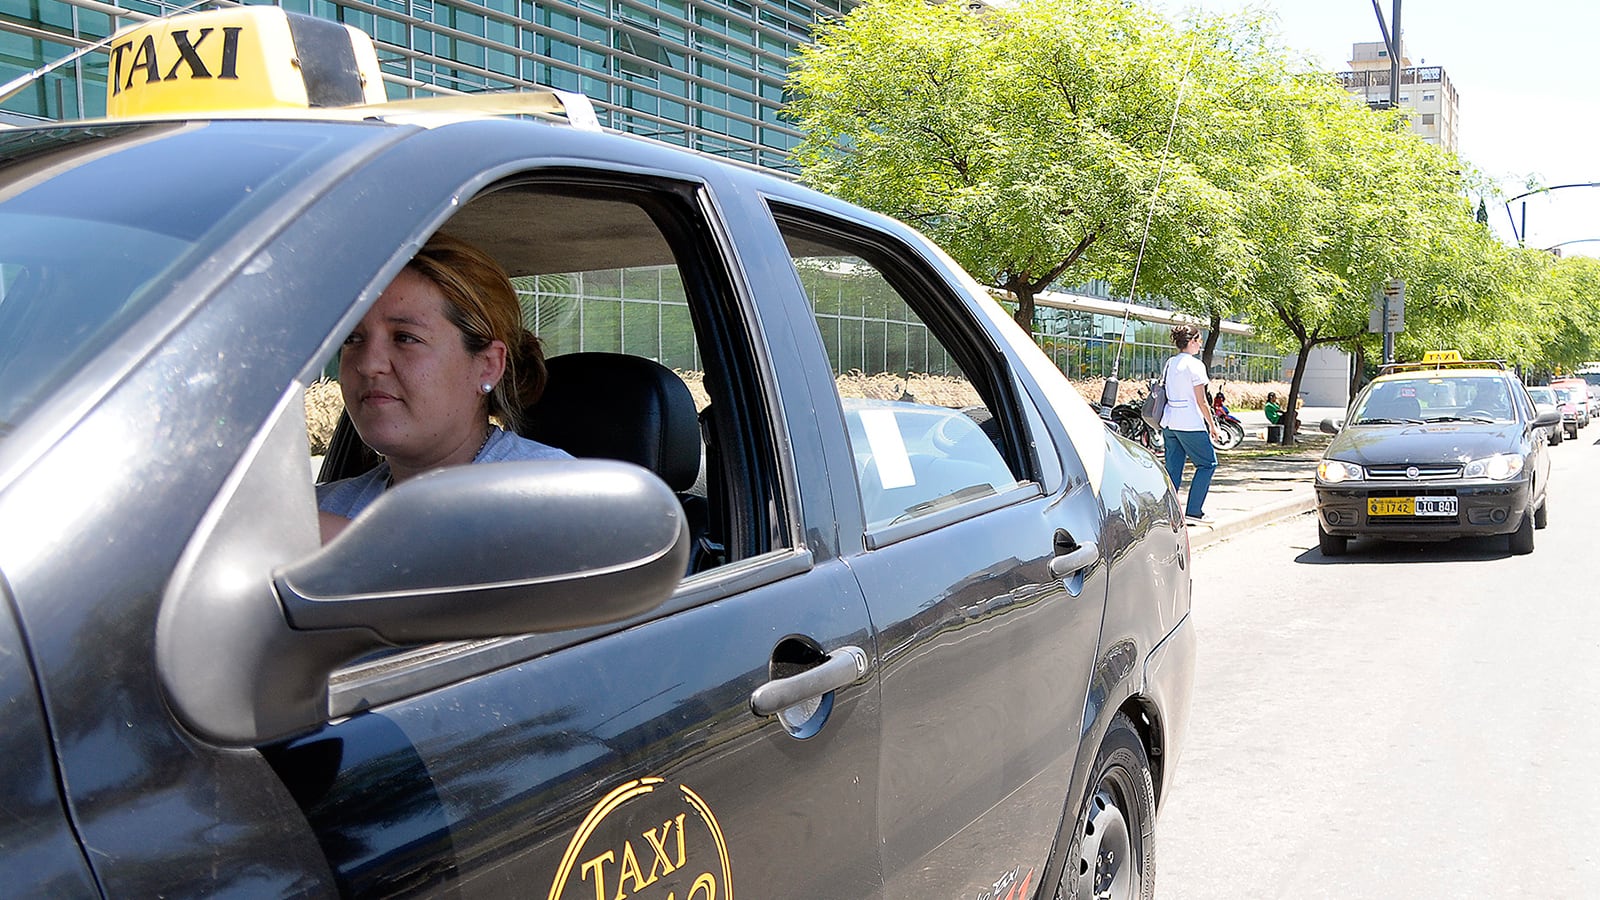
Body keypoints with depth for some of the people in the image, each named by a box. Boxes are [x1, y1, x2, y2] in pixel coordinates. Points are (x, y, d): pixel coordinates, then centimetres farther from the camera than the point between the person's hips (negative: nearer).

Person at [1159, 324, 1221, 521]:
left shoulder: (1169, 364, 11)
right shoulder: (1194, 365, -11)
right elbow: (1201, 402, -11)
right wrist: (1212, 425, -2)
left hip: (1169, 422, 7)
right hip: (1190, 423, -7)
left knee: (1173, 468, 10)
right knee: (1208, 463, 5)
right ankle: (1193, 510, 0)